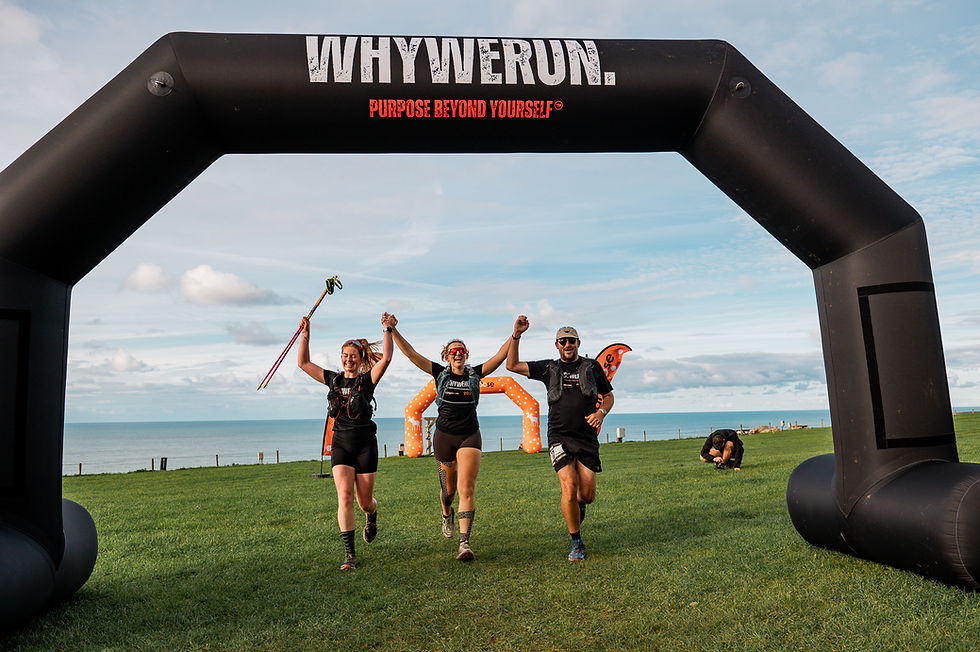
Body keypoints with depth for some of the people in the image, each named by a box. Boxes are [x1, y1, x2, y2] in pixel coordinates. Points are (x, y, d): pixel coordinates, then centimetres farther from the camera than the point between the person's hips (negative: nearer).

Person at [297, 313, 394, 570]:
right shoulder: (333, 379, 9)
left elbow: (386, 358, -17)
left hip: (365, 443, -2)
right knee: (345, 497, -13)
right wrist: (305, 335, 4)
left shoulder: (367, 380, -1)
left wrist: (387, 330, -18)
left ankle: (372, 518, 44)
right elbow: (303, 362, 11)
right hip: (341, 443, 2)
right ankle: (349, 554, -6)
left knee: (364, 501, 6)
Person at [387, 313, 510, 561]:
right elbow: (411, 353, -3)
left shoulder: (475, 373, 5)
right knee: (448, 488, 16)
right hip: (444, 436, 1)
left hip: (470, 436, -1)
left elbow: (500, 355, -3)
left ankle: (464, 543, -14)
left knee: (466, 489, -14)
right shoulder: (440, 373, 3)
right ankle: (447, 514, 50)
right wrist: (393, 329, -11)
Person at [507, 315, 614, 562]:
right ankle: (576, 544, 4)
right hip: (559, 437, -1)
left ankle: (578, 505, 39)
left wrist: (601, 411, -3)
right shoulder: (549, 368, 10)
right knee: (569, 488, -15)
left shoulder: (592, 366, 11)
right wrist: (516, 336, -5)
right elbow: (512, 365, 6)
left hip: (587, 438, 1)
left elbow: (608, 395, 18)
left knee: (587, 494, -1)